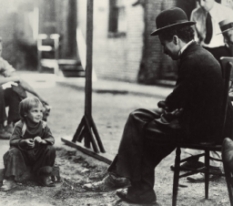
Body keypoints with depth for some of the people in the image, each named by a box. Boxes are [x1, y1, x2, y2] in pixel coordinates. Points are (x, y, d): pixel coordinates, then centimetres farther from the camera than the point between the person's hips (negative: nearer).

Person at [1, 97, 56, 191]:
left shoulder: (43, 126, -6)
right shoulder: (19, 126, -14)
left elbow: (51, 139, -12)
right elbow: (13, 141, -21)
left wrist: (42, 140, -35)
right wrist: (24, 142, -41)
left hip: (39, 155, 2)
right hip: (23, 154, -2)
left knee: (50, 149, -20)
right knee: (13, 152, -30)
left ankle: (44, 177, -9)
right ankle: (10, 180, -25)